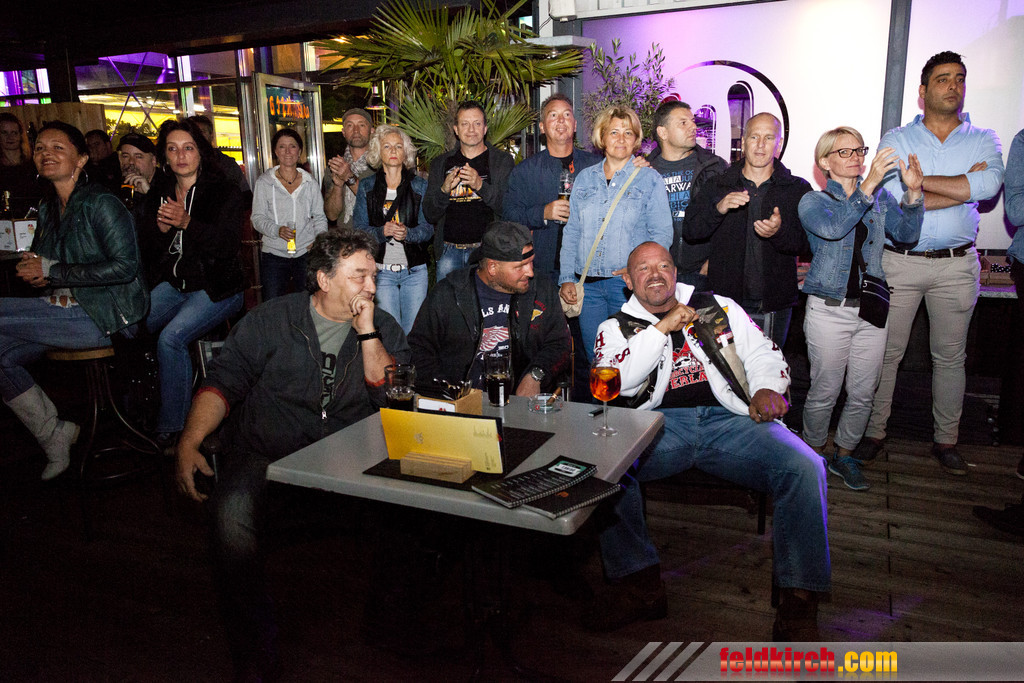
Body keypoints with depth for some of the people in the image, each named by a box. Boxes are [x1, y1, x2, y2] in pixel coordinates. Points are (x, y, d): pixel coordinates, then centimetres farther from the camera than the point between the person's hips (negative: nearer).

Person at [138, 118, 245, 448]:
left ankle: (170, 428, -12)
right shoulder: (158, 195, 13)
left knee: (170, 339, -27)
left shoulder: (225, 191, -2)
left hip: (216, 288, -5)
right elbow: (146, 253, 9)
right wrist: (161, 228, -12)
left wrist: (187, 223, -29)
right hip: (172, 285, 5)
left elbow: (224, 243, -15)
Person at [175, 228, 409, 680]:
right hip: (265, 453, -1)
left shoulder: (383, 328, 9)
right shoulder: (273, 319, 6)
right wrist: (189, 443, -10)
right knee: (233, 512, -30)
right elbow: (223, 382, 3)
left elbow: (395, 399, -3)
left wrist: (367, 333, -10)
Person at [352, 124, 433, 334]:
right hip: (380, 270, 0)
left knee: (414, 331, 3)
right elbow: (359, 229, 2)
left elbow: (428, 228, 1)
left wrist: (407, 233, -20)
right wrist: (382, 231, -19)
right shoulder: (367, 187, 6)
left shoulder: (420, 185, 6)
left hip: (415, 271, 0)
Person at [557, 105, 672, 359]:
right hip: (587, 283, 3)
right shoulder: (585, 178, 13)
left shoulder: (650, 179, 4)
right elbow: (571, 231, 13)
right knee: (594, 359, 7)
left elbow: (662, 233, -1)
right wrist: (566, 278, 4)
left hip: (629, 283, -3)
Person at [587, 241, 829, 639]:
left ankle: (799, 599, -14)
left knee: (804, 467, -25)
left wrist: (766, 389, -2)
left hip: (730, 419, 1)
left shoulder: (719, 306, 23)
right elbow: (617, 383, -3)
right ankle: (640, 583, -18)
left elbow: (763, 353, 20)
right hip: (659, 424, -1)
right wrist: (662, 327, -6)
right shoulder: (617, 327, 16)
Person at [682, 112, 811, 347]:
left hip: (774, 306, 0)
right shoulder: (718, 185, 7)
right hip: (726, 301, 0)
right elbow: (689, 232, -2)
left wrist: (779, 232, -27)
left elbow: (803, 244, -5)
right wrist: (718, 209, -20)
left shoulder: (798, 189, 5)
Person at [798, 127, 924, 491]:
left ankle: (844, 455, 29)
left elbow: (906, 235, -1)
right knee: (824, 392, 4)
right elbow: (833, 227, -23)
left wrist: (913, 192, -16)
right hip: (829, 309, -4)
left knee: (863, 393, 10)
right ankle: (814, 454, 26)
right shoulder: (812, 201, -2)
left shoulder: (880, 197, 10)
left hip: (870, 310, 4)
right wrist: (869, 184, -30)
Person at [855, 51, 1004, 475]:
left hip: (956, 265, 2)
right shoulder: (896, 140, 3)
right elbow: (893, 198, -15)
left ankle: (945, 439, 24)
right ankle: (874, 431, 17)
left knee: (950, 356, 10)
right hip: (899, 261, -1)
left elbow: (989, 185, -15)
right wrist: (965, 186, -10)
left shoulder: (983, 140, 7)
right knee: (885, 352, 3)